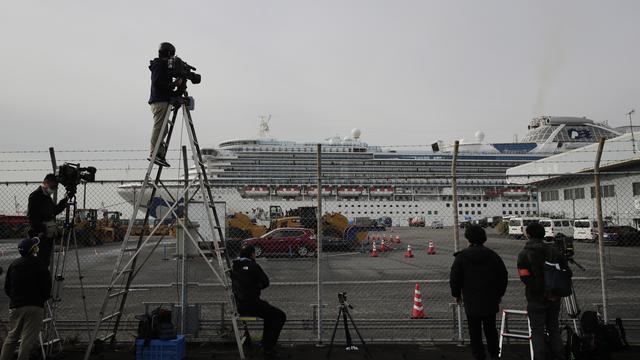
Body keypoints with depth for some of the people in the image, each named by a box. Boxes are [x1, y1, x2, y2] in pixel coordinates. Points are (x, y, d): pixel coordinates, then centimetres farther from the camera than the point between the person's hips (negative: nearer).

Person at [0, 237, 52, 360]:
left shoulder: (13, 265, 8)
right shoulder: (39, 266, -8)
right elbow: (46, 287, -9)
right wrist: (42, 299, 10)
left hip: (15, 306, 5)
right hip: (35, 306, -5)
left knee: (12, 337, 16)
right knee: (28, 339, -1)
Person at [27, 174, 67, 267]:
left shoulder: (47, 196, 16)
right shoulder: (35, 196, -11)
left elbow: (55, 211, 23)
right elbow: (32, 216, -16)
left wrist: (64, 200, 11)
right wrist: (39, 231, -20)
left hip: (49, 234, 9)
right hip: (41, 235, -9)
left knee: (46, 260, 12)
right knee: (42, 259, -9)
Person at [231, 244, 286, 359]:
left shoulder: (234, 266, 9)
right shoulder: (252, 266, -15)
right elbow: (265, 282, -7)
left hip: (239, 305, 9)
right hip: (251, 304, -9)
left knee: (270, 312, 27)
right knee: (280, 316, -3)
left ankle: (266, 343, 27)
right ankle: (268, 348, -3)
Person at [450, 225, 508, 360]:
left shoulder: (462, 256, -6)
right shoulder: (492, 255, 3)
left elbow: (454, 278, -5)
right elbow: (503, 276, 8)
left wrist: (457, 294, 8)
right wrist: (499, 294, 18)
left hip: (471, 301, -3)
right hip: (490, 300, 3)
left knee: (475, 331, 5)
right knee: (490, 328, 16)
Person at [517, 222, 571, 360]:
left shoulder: (524, 254, -12)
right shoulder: (554, 250, 2)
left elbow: (526, 278, -21)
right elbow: (567, 272, 2)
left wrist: (542, 292, -9)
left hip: (536, 299, -5)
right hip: (554, 298, 5)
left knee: (538, 332, 5)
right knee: (554, 329, 18)